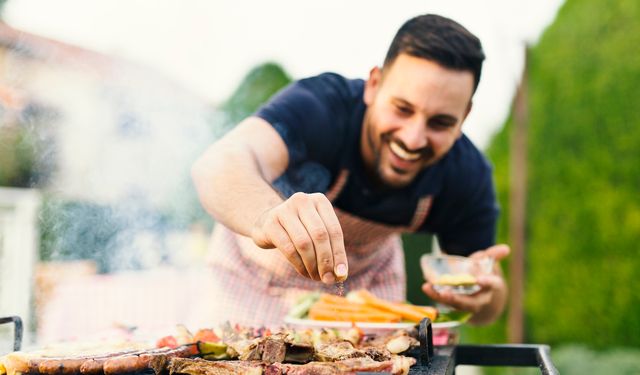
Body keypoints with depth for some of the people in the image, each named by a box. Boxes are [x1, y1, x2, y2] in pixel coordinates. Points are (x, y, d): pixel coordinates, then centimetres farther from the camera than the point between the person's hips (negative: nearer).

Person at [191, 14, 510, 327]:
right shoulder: (318, 106, -37)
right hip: (260, 267, -2)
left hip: (367, 275, 3)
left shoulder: (467, 176, -25)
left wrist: (482, 297, -38)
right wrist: (268, 216, -78)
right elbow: (219, 164, -57)